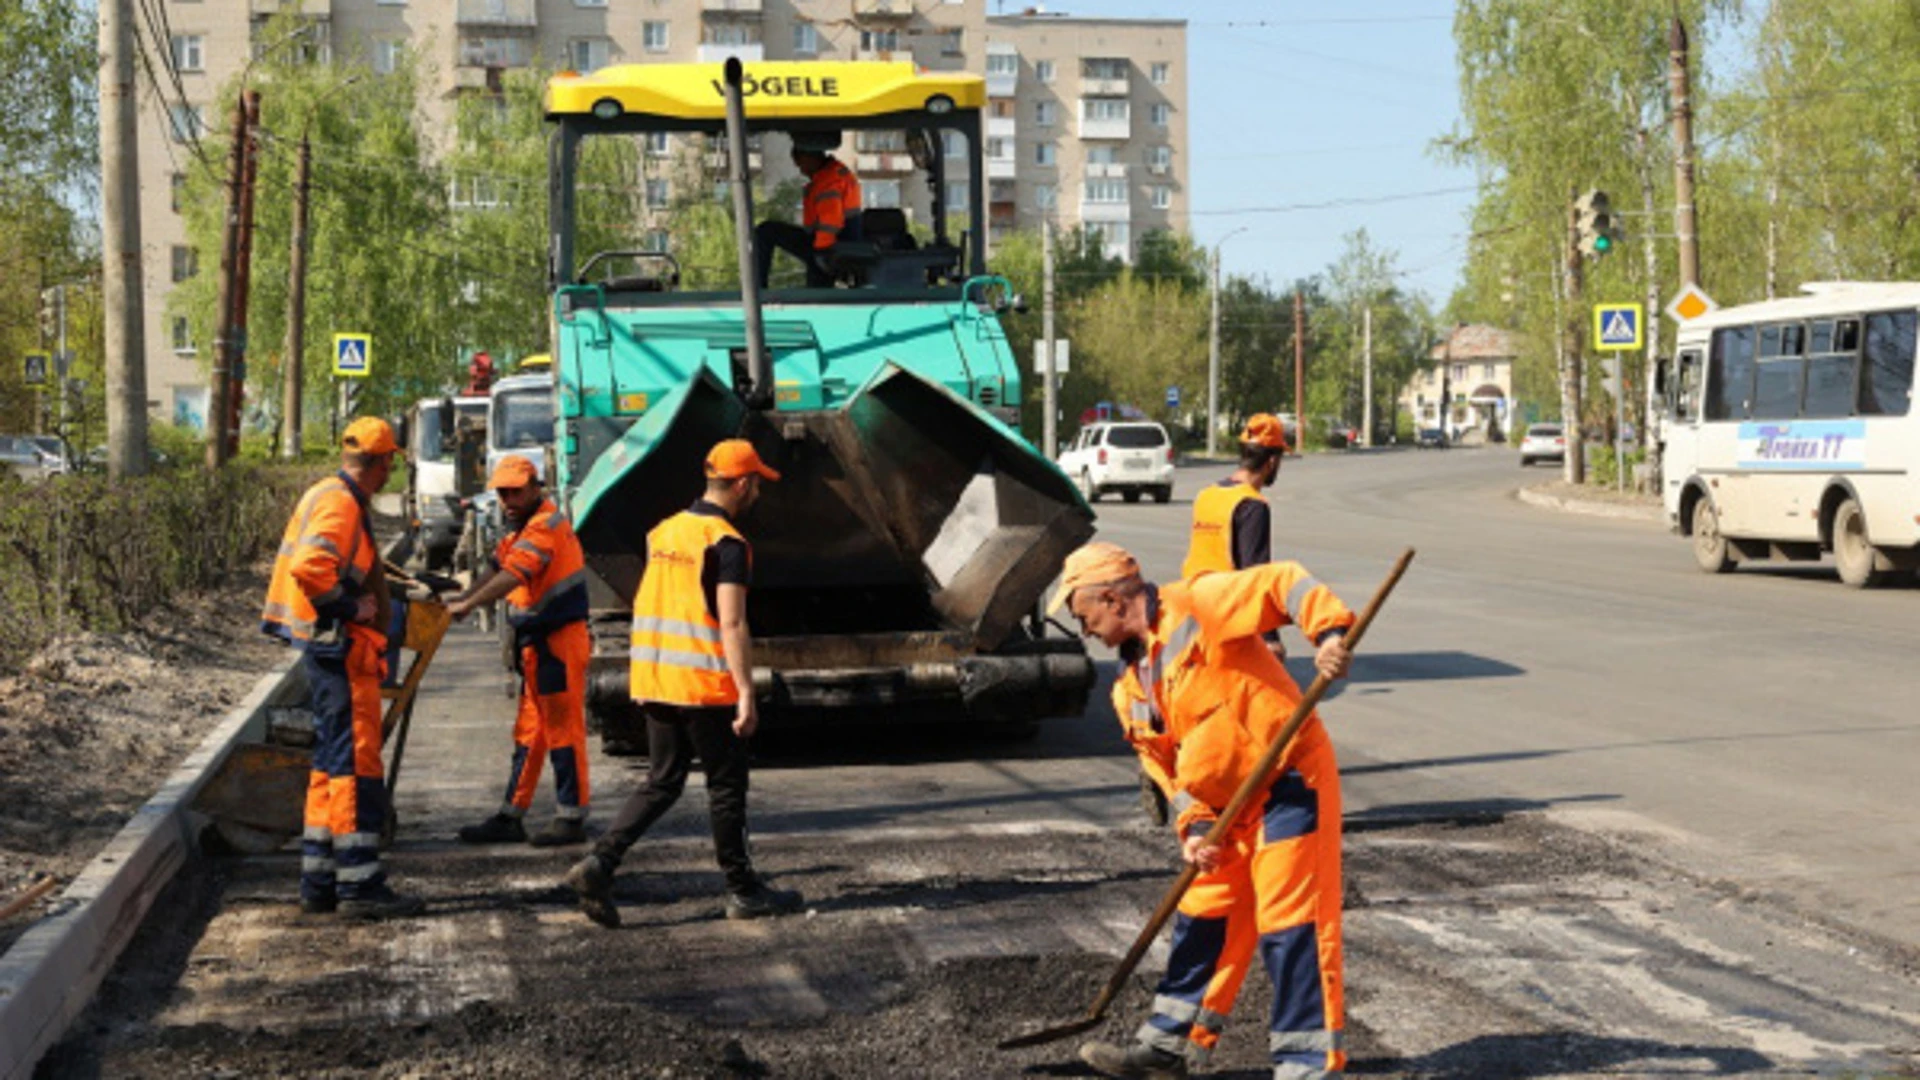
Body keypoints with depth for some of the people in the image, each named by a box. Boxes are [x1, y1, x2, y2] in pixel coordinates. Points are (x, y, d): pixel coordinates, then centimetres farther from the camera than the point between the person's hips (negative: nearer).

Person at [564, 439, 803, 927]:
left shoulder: (663, 532, 12)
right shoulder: (727, 543, -13)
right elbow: (732, 625, -19)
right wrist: (747, 692, -20)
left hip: (654, 682, 7)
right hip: (705, 684, -7)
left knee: (662, 783, 13)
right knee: (727, 786, 5)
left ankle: (599, 863, -1)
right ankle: (743, 891, 15)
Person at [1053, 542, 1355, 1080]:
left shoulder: (1197, 603, -12)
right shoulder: (1134, 689, 13)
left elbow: (1285, 584, -18)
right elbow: (1173, 767, 15)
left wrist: (1330, 632, -33)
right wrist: (1195, 826, 0)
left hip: (1292, 781, -9)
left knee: (1290, 924, -7)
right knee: (1201, 919, 16)